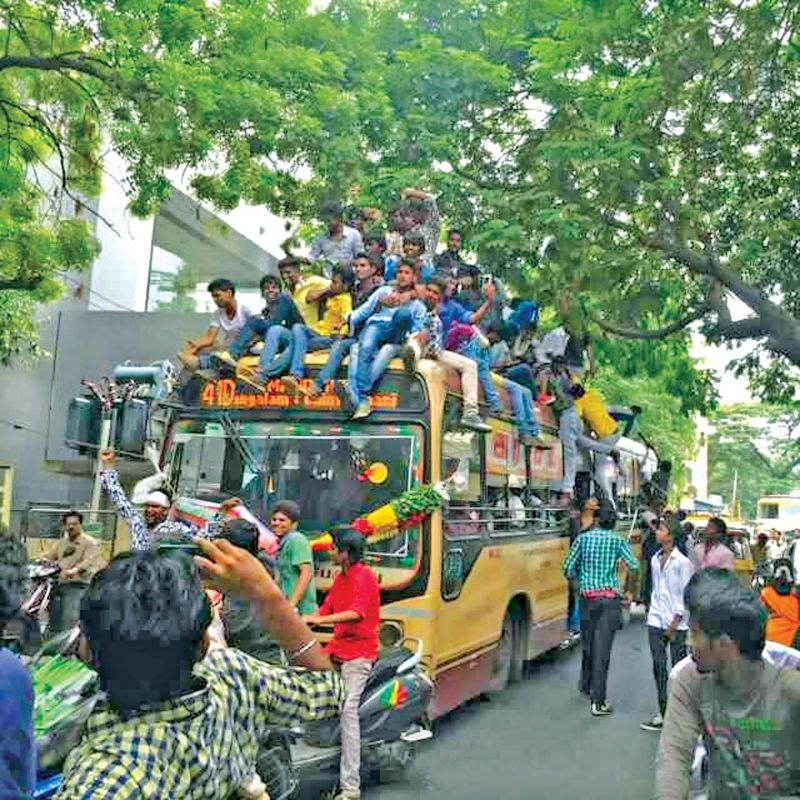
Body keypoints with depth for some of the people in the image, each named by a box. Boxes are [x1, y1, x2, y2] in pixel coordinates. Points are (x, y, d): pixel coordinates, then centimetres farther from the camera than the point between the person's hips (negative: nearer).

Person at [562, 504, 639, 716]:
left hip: (587, 598, 2)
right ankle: (598, 702, -7)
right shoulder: (617, 541, -1)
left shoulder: (583, 538, 2)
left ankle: (586, 686, 36)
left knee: (588, 645, 19)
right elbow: (634, 567, -7)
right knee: (602, 649, -5)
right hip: (610, 599, -2)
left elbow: (568, 568, 1)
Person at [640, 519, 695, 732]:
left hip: (677, 623, -6)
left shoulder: (682, 562, -10)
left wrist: (675, 623, -12)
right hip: (656, 621, 6)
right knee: (658, 667, 6)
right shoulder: (655, 560, 9)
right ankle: (662, 713, 13)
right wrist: (652, 610, 10)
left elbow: (686, 595, -9)